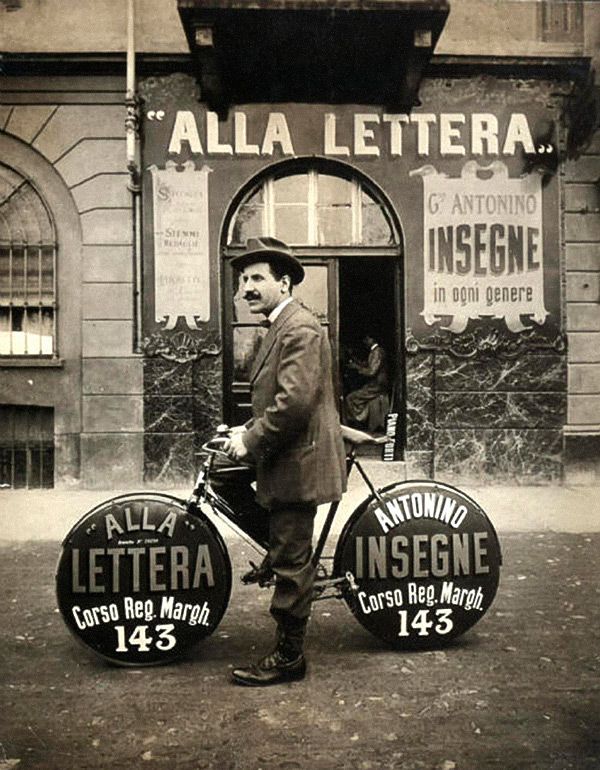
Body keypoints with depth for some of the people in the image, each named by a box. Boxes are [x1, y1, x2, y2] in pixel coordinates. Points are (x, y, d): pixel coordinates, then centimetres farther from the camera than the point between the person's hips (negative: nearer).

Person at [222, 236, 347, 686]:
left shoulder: (300, 329, -16)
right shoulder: (282, 327, 17)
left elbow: (294, 402, -25)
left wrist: (250, 441, -16)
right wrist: (248, 432, 9)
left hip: (297, 463, -9)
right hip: (286, 461, 10)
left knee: (292, 562, 1)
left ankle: (288, 657, 13)